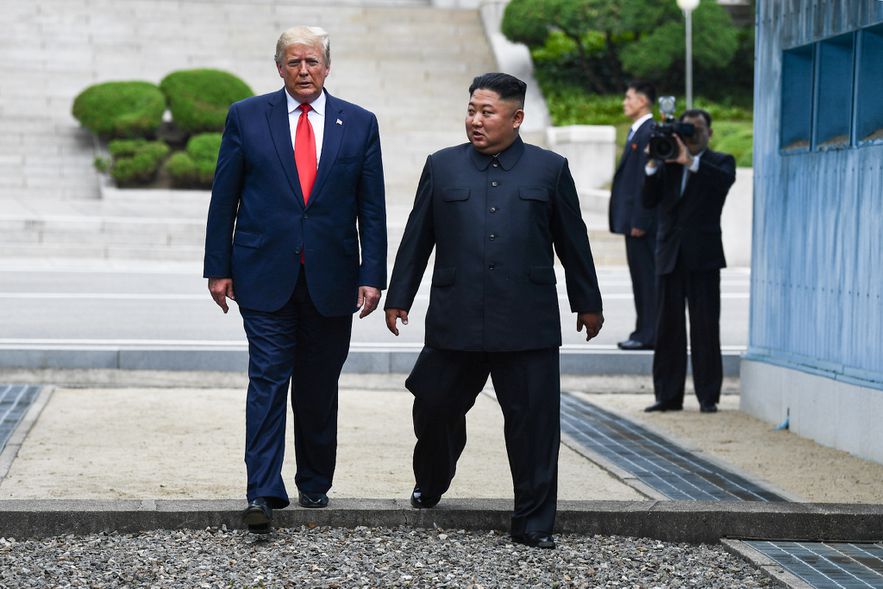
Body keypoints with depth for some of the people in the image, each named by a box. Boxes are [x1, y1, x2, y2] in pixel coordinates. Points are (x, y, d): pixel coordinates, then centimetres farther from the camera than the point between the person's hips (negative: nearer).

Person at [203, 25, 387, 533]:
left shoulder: (359, 124, 5)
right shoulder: (246, 117, 2)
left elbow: (372, 208, 4)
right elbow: (224, 199, 4)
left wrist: (372, 275, -3)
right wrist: (219, 268, 0)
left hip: (331, 280, 2)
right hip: (265, 276, -1)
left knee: (319, 389, 10)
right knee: (268, 381, -7)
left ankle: (315, 485, 23)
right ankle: (263, 493, -8)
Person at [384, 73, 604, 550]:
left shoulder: (550, 169, 7)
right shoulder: (442, 167, 9)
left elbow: (572, 241, 12)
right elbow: (417, 237, 12)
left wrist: (587, 303, 15)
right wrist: (398, 297, 11)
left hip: (527, 326, -1)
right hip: (455, 322, 1)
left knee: (533, 422, 0)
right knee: (435, 409, 10)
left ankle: (533, 522, 9)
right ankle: (429, 487, 37)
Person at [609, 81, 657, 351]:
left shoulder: (649, 132, -14)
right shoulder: (636, 131, 17)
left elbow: (647, 179, -19)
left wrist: (639, 221, -21)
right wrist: (630, 219, 17)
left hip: (642, 219, -10)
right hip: (633, 218, 10)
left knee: (646, 275, -6)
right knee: (640, 276, 12)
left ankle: (648, 335, -4)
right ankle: (644, 332, 16)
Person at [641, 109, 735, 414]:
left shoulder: (719, 162, 6)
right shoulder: (667, 164, 14)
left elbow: (725, 179, -17)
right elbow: (648, 200, 3)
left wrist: (690, 161, -25)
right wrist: (652, 165, -10)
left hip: (703, 256, -3)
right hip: (670, 256, 3)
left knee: (705, 328, -2)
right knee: (668, 327, 5)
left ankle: (708, 396, 2)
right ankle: (668, 395, 10)